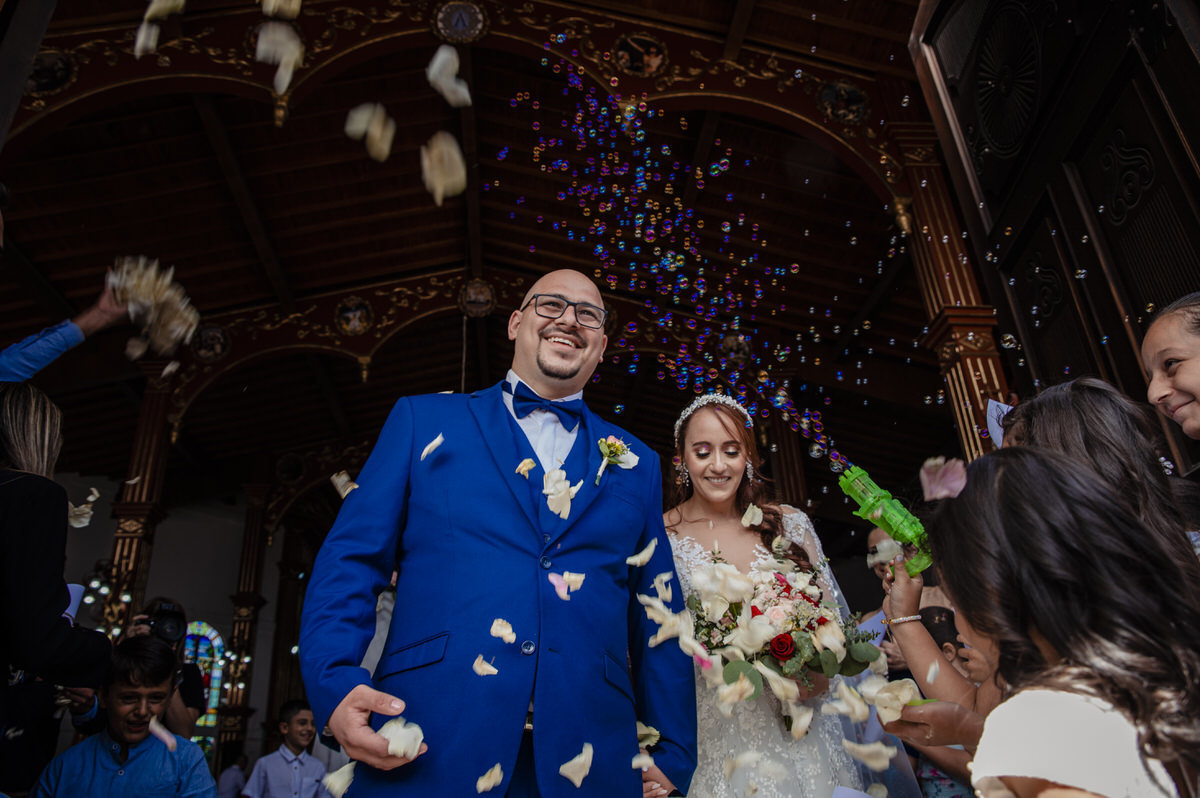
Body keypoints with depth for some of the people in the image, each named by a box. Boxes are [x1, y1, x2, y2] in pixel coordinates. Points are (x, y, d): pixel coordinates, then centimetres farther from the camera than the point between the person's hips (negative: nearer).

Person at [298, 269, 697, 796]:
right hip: (426, 752, -1)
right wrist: (335, 681, -12)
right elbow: (351, 560, 3)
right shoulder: (424, 421, 8)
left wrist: (672, 755, 5)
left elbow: (658, 623, 11)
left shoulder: (636, 464, 13)